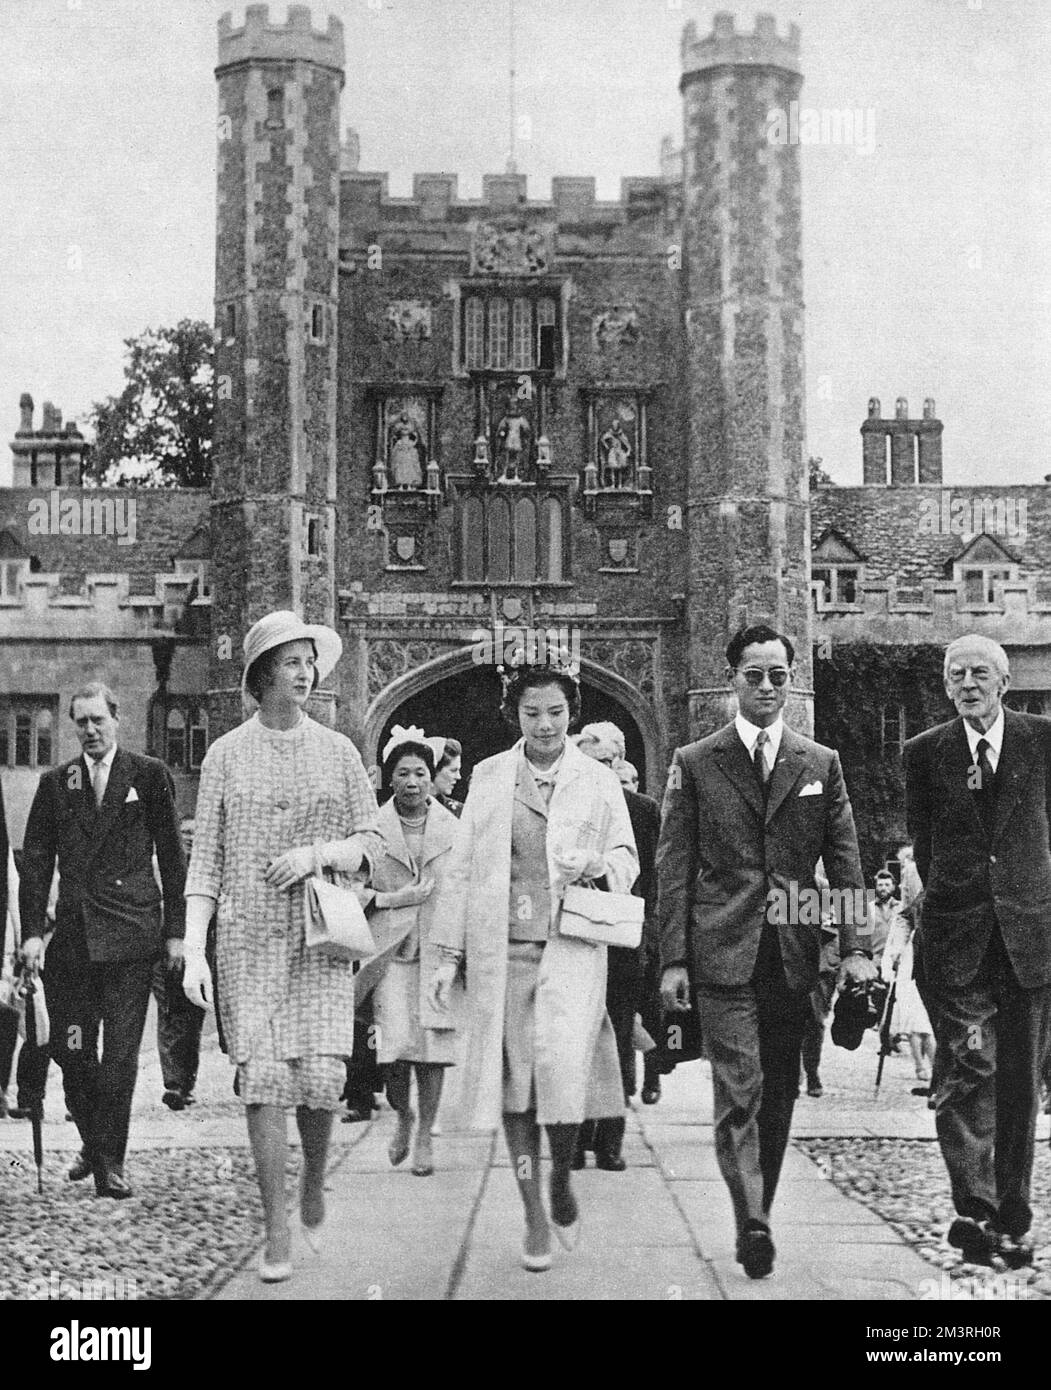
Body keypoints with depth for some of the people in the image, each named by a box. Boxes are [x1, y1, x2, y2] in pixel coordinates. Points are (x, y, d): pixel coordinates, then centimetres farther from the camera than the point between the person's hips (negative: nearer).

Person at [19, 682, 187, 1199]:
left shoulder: (149, 774, 4)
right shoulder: (55, 784, 11)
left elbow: (171, 855, 4)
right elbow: (36, 861, 9)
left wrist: (175, 929, -1)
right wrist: (32, 931, -1)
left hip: (130, 934, -3)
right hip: (72, 935, 3)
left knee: (120, 1054, -2)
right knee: (71, 1051, 6)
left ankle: (110, 1162, 6)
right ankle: (92, 1143, 27)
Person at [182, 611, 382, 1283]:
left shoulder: (337, 751, 8)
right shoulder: (226, 754, 5)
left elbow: (371, 844, 10)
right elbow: (205, 859, 3)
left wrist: (317, 853, -11)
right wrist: (194, 951, -4)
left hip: (322, 935, 1)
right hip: (247, 937, -1)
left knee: (321, 1074, -9)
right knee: (263, 1076, -5)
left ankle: (314, 1184, 21)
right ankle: (277, 1232, 6)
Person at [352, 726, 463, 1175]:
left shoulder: (453, 829, 8)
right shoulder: (373, 829, 3)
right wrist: (390, 899, -10)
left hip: (440, 948, 1)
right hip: (391, 948, -1)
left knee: (433, 1041, -2)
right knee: (395, 1039, -11)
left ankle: (425, 1137, 12)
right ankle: (403, 1115, 18)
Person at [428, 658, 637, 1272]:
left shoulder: (599, 781, 9)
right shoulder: (488, 777, 11)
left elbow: (626, 857, 12)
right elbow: (464, 869, 11)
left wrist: (603, 866, -12)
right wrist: (450, 954, 6)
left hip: (572, 949, -1)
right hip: (501, 950, 2)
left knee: (563, 1065, -18)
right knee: (514, 1079, 2)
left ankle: (563, 1177, 11)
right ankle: (535, 1219, 14)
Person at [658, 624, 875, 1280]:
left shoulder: (821, 763, 10)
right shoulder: (695, 763, 4)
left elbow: (845, 861, 8)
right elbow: (675, 868, 2)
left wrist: (855, 946, -3)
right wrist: (673, 959, -5)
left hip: (794, 954, 3)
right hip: (724, 954, -3)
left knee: (779, 1093, 9)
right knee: (740, 1090, -11)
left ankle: (759, 1211, 21)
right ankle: (752, 1224, -11)